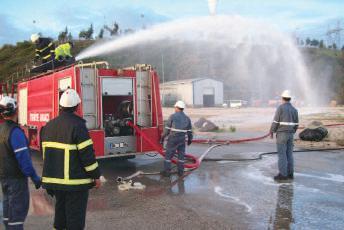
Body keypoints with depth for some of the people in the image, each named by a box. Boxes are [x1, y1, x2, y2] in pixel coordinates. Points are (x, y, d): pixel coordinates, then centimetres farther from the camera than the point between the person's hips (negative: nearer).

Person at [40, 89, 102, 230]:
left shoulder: (49, 126, 8)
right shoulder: (77, 126, -16)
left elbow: (45, 153, 15)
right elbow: (87, 154, -18)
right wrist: (96, 176, -9)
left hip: (54, 180, 7)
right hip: (75, 182, -7)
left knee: (60, 211, 21)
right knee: (75, 218, 2)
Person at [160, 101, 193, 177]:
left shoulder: (173, 116, -6)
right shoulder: (187, 118, 7)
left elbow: (167, 128, -7)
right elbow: (189, 131, 11)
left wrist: (162, 138, 0)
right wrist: (190, 139, 23)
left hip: (173, 139, -4)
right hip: (182, 139, 4)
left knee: (168, 155, 4)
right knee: (181, 155, 12)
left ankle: (166, 171, 6)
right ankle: (180, 171, 15)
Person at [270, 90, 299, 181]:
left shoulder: (280, 108, -11)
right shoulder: (294, 109, 7)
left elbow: (275, 121, -12)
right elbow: (296, 124, 10)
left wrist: (271, 132, -1)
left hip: (281, 134, -6)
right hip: (290, 134, 6)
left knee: (282, 154, -4)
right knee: (289, 154, 11)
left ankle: (283, 174, -4)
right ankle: (290, 173, 12)